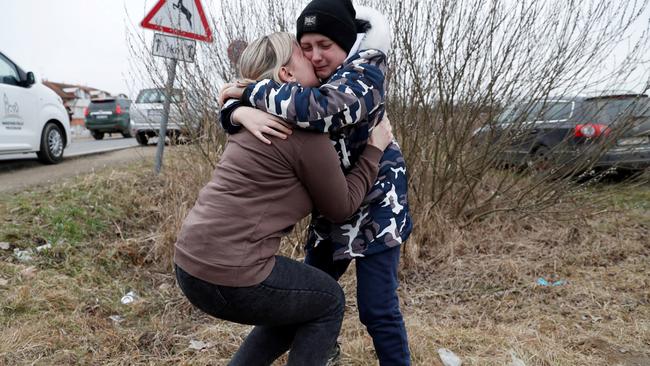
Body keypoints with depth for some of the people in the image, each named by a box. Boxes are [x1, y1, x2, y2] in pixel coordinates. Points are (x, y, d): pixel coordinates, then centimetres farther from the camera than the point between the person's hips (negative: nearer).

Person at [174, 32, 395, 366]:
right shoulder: (305, 129, -13)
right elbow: (341, 207, -2)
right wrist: (374, 149, 6)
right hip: (229, 273, -9)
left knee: (299, 306, 26)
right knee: (329, 301, 15)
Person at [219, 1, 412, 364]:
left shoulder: (366, 74, -17)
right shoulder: (300, 83, 2)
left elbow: (318, 107, -37)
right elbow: (233, 106, -2)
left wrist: (249, 91, -25)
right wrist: (244, 113, -28)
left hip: (374, 208, -6)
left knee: (377, 308, -3)